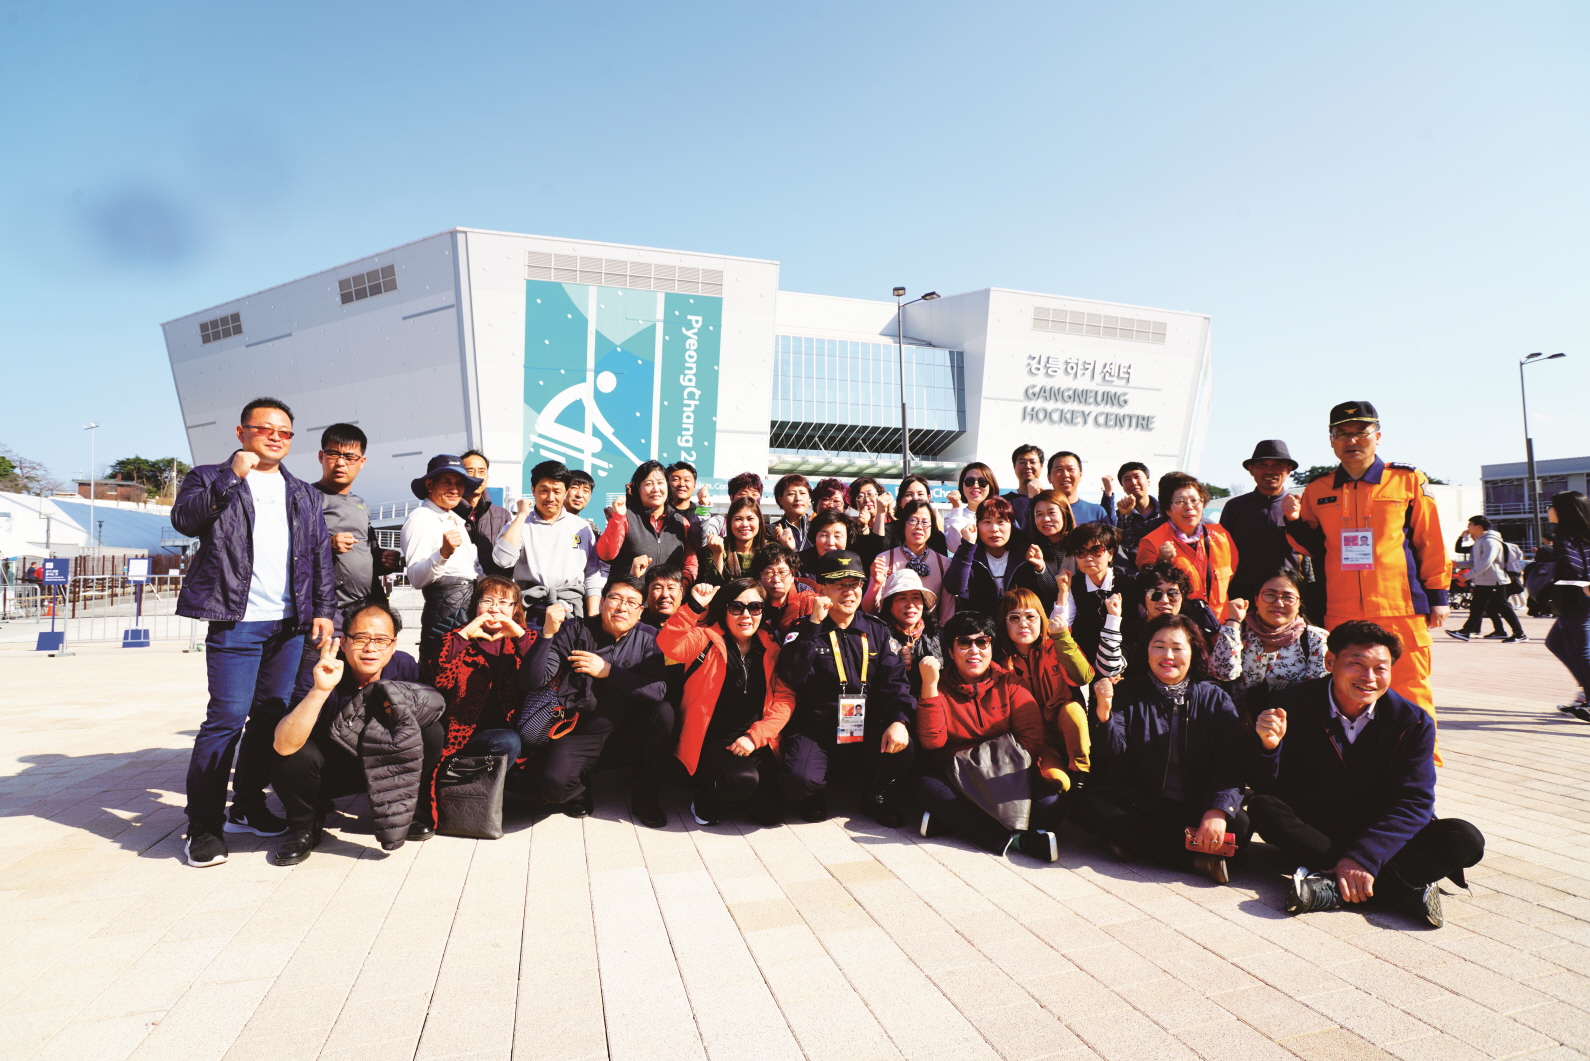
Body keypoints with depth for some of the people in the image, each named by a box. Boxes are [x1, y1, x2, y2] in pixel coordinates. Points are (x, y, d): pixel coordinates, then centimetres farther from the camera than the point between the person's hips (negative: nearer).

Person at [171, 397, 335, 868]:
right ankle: (204, 824, 2)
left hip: (290, 623, 5)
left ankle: (248, 807, 23)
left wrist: (323, 610, 6)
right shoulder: (211, 479, 9)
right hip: (236, 621, -4)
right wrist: (232, 476, -13)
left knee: (272, 715, 9)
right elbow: (185, 519, -11)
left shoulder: (304, 495, 19)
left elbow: (320, 556, 14)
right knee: (228, 717, -9)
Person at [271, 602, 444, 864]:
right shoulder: (324, 673, -26)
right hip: (330, 773, -2)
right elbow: (283, 745, -38)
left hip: (387, 767, 2)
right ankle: (304, 826, 0)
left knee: (432, 732, -22)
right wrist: (320, 690, -51)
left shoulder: (404, 666, -17)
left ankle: (404, 810, 2)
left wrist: (407, 706, -30)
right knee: (294, 757, -32)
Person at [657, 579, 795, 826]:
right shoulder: (707, 639, -1)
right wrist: (695, 606, -25)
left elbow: (785, 698, 0)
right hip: (713, 740, -4)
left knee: (771, 813, -10)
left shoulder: (771, 648, 7)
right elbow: (668, 644, -21)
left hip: (758, 742, 4)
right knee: (743, 780, -32)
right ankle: (706, 795, 3)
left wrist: (755, 736, -11)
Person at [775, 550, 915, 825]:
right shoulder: (805, 631, 1)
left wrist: (899, 721, -19)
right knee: (799, 780, -30)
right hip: (815, 731, -2)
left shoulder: (877, 631, 10)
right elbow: (791, 676, -17)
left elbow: (895, 681, 0)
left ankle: (876, 796, 8)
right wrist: (814, 623, -19)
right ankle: (815, 796, 10)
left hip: (867, 731, 3)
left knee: (901, 751, -27)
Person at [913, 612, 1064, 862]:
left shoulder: (1009, 683, 7)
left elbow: (1032, 740, -2)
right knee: (927, 786, -33)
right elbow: (933, 741, -12)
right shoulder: (940, 686, 3)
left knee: (1052, 804, -25)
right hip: (954, 776, -1)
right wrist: (929, 685, -19)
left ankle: (952, 820, -23)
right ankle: (1013, 839, -29)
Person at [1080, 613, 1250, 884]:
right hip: (1137, 803, 0)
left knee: (1238, 825, -28)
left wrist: (1218, 811, -26)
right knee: (1092, 804, -29)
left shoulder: (1216, 699, 4)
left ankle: (1137, 843, -20)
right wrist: (1104, 714, -29)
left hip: (1195, 808, 0)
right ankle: (1197, 859, -25)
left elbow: (1230, 763, -8)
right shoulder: (1129, 693, 4)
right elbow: (1112, 753, -8)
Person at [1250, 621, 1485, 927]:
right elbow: (1269, 789, -11)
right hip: (1314, 829, 0)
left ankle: (1335, 888, -34)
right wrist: (1269, 747, -35)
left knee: (1466, 839, -23)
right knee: (1262, 807, -30)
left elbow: (1414, 802, -16)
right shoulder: (1296, 705, -9)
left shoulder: (1414, 723, -7)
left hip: (1381, 835, 1)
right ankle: (1403, 886, -31)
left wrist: (1363, 856, -31)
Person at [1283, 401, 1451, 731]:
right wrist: (1295, 520, -3)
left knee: (1410, 696, 2)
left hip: (1402, 610, -2)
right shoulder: (1317, 490, 10)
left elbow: (1431, 543, 5)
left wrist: (1437, 596, 3)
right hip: (1340, 614, 2)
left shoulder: (1408, 480, 4)